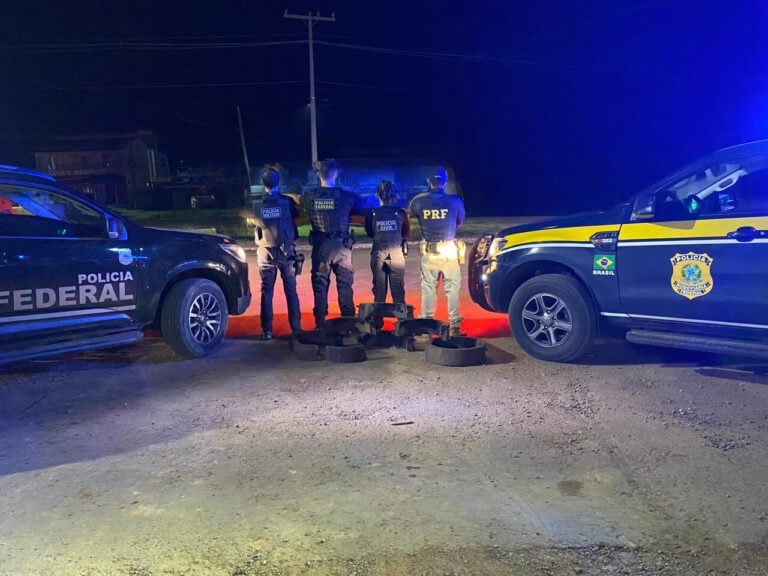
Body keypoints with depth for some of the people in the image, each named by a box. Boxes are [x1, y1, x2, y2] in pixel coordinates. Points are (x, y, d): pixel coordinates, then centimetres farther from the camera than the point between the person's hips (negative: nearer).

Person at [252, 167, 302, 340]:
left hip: (265, 253, 0)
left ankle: (267, 331, 7)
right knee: (291, 290, 8)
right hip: (286, 251, 0)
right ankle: (296, 328, 10)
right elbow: (296, 215, 8)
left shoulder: (257, 205, -7)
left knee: (266, 292, 7)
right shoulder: (287, 201, -9)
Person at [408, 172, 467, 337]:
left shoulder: (418, 201, -3)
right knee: (453, 287, 6)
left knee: (428, 288, 11)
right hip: (449, 251, -1)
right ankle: (455, 326, 7)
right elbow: (460, 223, 10)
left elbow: (410, 217, 12)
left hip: (428, 251, 1)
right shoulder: (455, 201, -3)